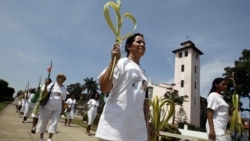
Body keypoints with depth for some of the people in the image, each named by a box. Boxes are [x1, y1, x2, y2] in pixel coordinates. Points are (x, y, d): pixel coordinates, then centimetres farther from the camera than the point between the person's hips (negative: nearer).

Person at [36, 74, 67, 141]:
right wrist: (45, 85, -26)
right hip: (48, 107, -2)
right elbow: (45, 93, -12)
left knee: (54, 122, -3)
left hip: (57, 109, 2)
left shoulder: (64, 89, 7)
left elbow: (63, 100, 10)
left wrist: (62, 110, 7)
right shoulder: (52, 85, -2)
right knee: (43, 122, 6)